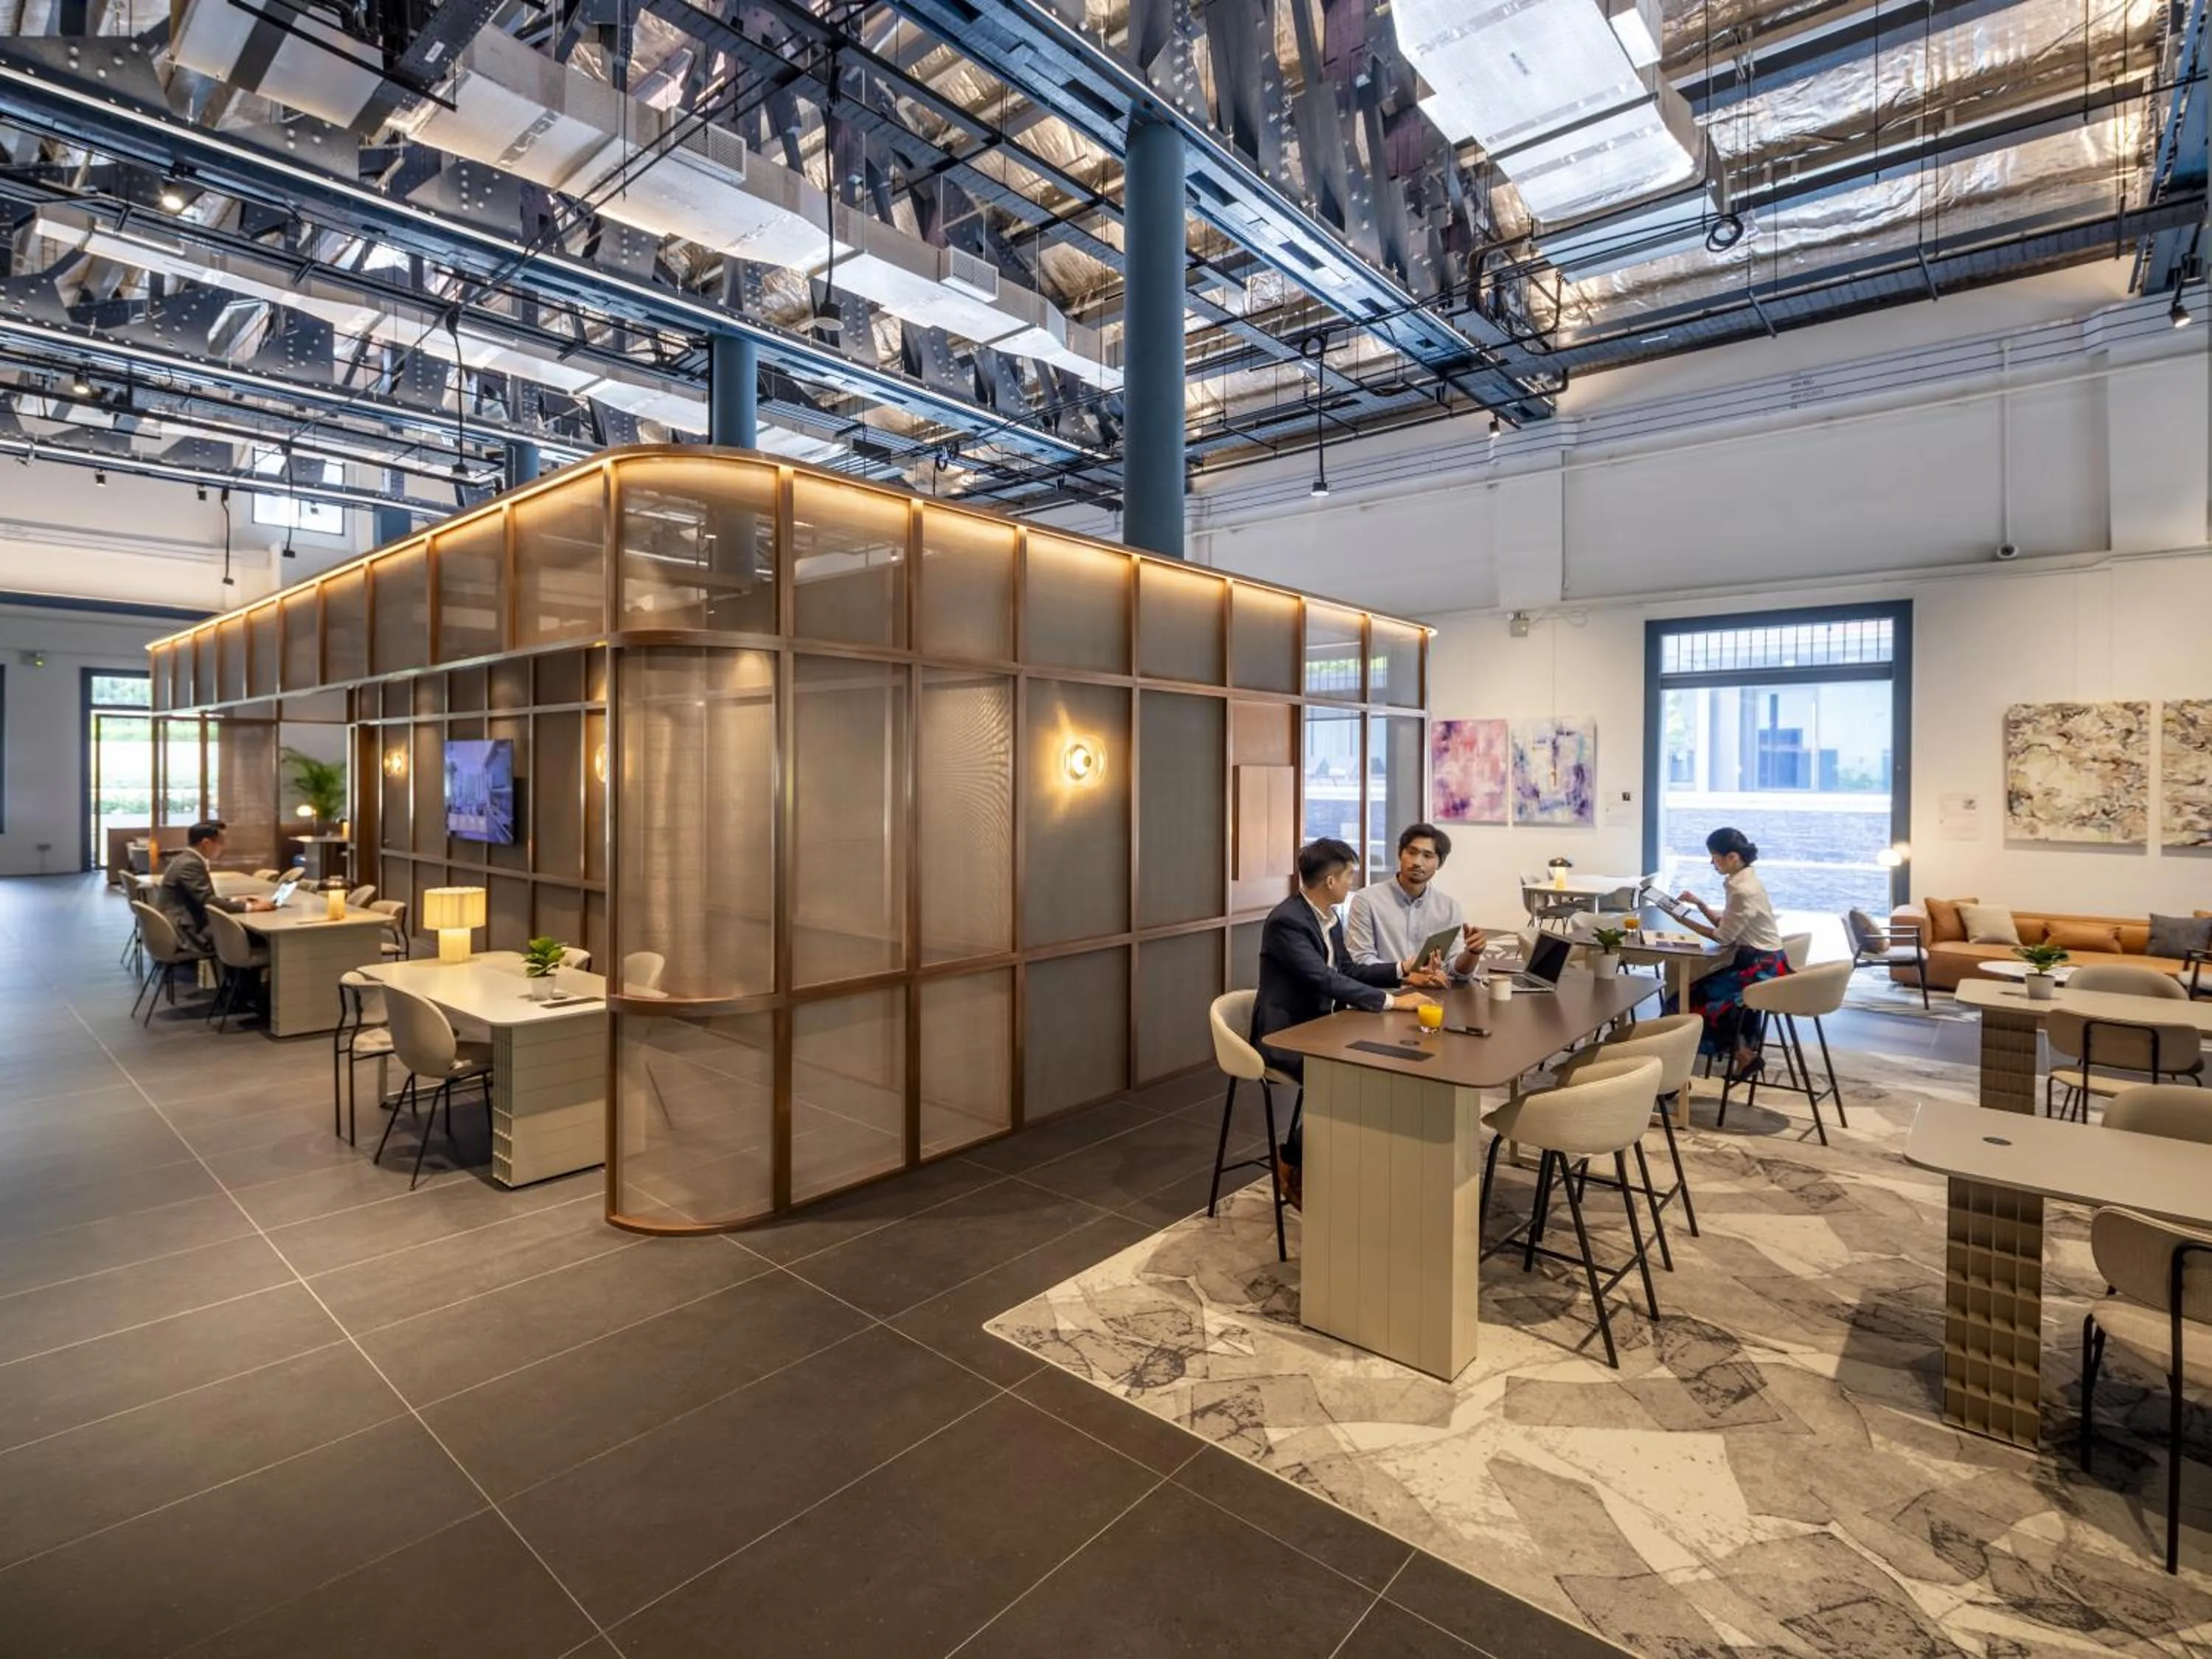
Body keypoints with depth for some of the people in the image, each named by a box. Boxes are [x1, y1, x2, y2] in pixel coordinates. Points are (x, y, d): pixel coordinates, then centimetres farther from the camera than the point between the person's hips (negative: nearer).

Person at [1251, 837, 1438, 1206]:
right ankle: (1293, 1158, -4)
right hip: (1285, 1035, -9)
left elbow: (1347, 971, 16)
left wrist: (1402, 971, 6)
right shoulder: (1286, 921, -23)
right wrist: (1391, 1000, -31)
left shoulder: (1329, 917, 7)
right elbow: (1326, 980, -31)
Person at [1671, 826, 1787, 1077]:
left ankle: (1740, 1052, 12)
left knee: (1701, 995, -6)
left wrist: (1684, 920, -12)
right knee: (1703, 986, 12)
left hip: (1764, 967, -9)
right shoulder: (1742, 882, 5)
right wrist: (1700, 904, 0)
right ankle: (1744, 1049, 19)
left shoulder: (1744, 891, -24)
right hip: (1757, 960, 9)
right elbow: (1725, 922, 12)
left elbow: (1723, 936, -17)